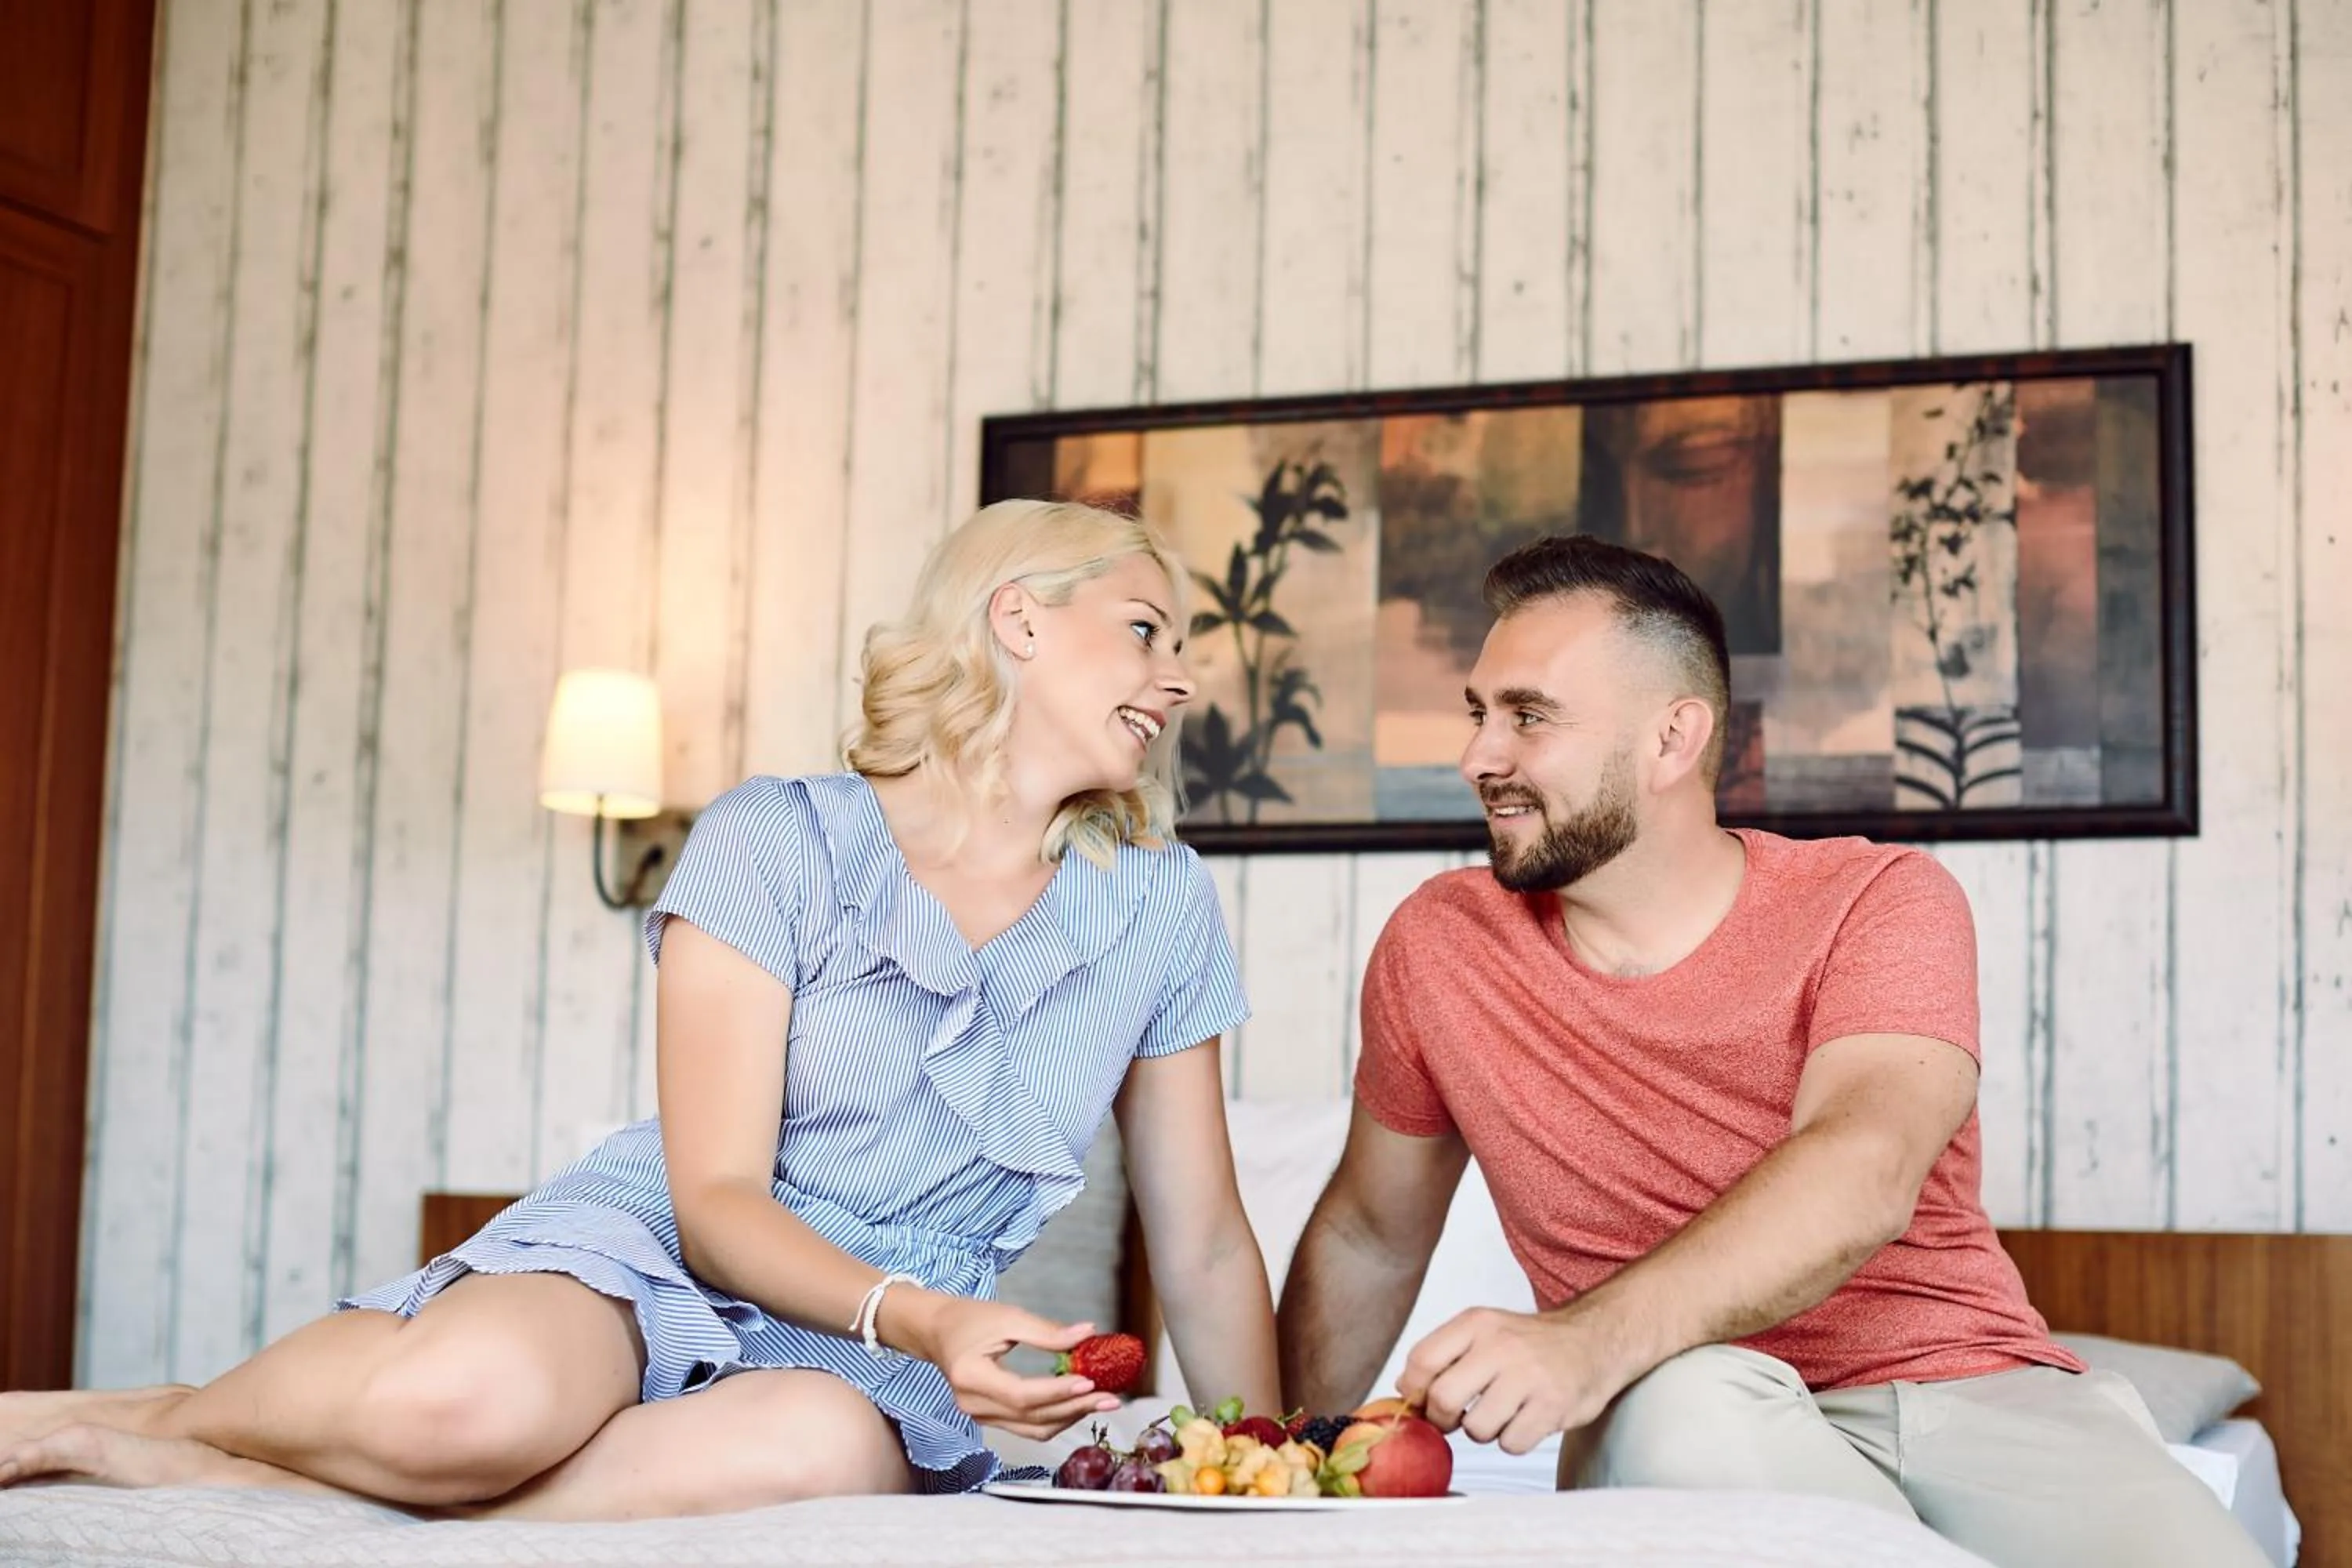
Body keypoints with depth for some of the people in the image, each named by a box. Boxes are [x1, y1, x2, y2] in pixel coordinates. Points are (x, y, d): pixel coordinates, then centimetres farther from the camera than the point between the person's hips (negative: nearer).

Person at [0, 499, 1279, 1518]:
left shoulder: (1160, 905, 3)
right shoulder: (777, 842, -7)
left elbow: (1206, 1251, 9)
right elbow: (717, 1194, -13)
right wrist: (918, 1317, -29)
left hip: (879, 1349, 3)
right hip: (655, 1254, -2)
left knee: (831, 1444, -39)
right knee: (476, 1397, -41)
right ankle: (163, 1412, -6)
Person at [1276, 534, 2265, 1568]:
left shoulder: (1881, 902, -3)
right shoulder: (1437, 948, 5)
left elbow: (1862, 1178, -24)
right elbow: (1367, 1239, 20)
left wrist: (1589, 1340, -40)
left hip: (1977, 1397, -2)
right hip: (1669, 1435, 2)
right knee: (1691, 1399, -36)